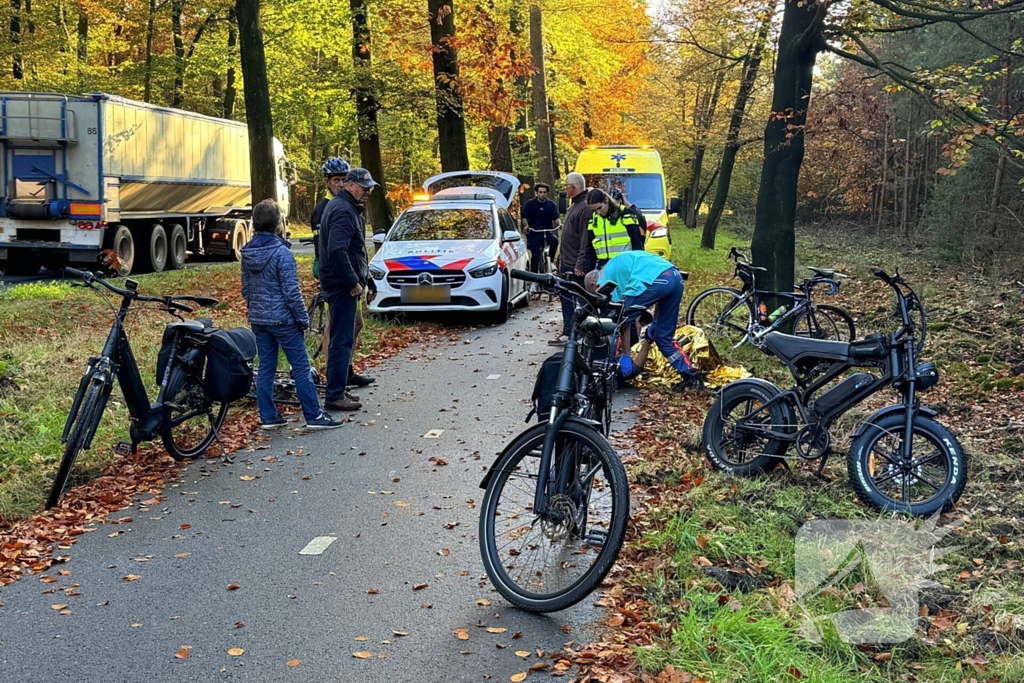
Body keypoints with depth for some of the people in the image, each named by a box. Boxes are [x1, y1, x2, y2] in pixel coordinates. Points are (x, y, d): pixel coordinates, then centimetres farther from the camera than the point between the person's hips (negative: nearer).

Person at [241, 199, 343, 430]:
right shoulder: (281, 252, -17)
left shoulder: (247, 253, 4)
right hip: (282, 319, -7)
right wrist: (303, 320, -9)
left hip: (257, 319, 7)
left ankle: (268, 417, 16)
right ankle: (314, 416, 3)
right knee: (301, 367, 0)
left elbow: (245, 289, 12)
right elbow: (291, 292, -17)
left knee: (265, 367, 12)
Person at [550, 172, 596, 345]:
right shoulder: (573, 206, 16)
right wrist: (561, 258, 21)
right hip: (567, 264, 11)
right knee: (566, 299, 14)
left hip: (578, 266, -10)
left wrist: (581, 264, -24)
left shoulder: (585, 207, -17)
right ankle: (567, 333, 21)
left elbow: (586, 239, -22)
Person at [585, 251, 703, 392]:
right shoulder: (621, 264, 37)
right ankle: (691, 375, 18)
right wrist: (655, 322, 30)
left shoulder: (605, 278, 13)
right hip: (676, 278, 8)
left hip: (655, 281, -8)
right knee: (663, 337, 20)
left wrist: (626, 355, 10)